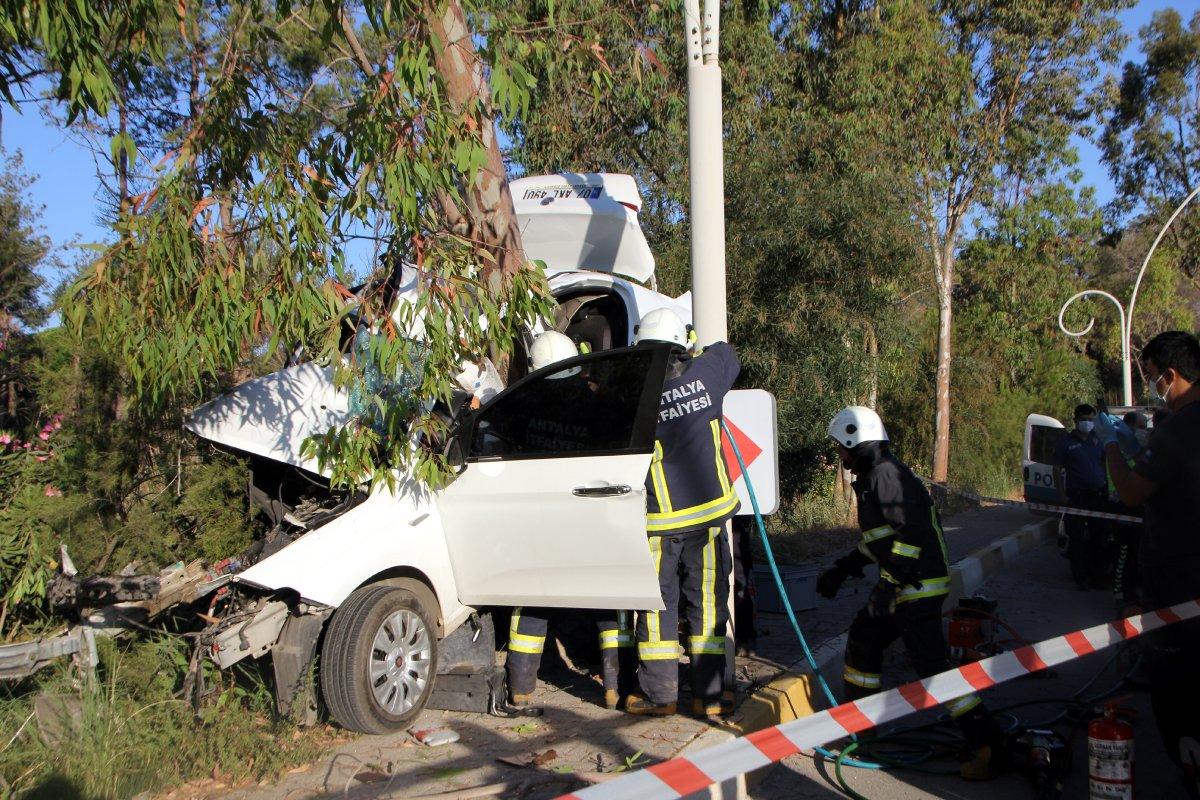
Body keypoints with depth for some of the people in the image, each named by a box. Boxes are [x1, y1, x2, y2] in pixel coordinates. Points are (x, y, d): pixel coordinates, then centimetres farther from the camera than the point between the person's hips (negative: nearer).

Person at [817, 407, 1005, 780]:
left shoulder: (886, 474, -17)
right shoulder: (873, 476, 16)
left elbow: (913, 532, -25)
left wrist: (892, 582, -26)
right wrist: (842, 569, 25)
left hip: (917, 584, -11)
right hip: (902, 580, 11)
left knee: (931, 662, -9)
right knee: (863, 638, 19)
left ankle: (988, 745, -1)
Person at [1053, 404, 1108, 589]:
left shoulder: (1097, 441, 12)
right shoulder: (1066, 442, -1)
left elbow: (1104, 466, 20)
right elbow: (1057, 470, -2)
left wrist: (1107, 490, 10)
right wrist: (1062, 495, -10)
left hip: (1098, 495, 5)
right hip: (1077, 496, -4)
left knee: (1098, 536, 10)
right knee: (1077, 537, -5)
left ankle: (1097, 573, 21)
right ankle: (1080, 576, 1)